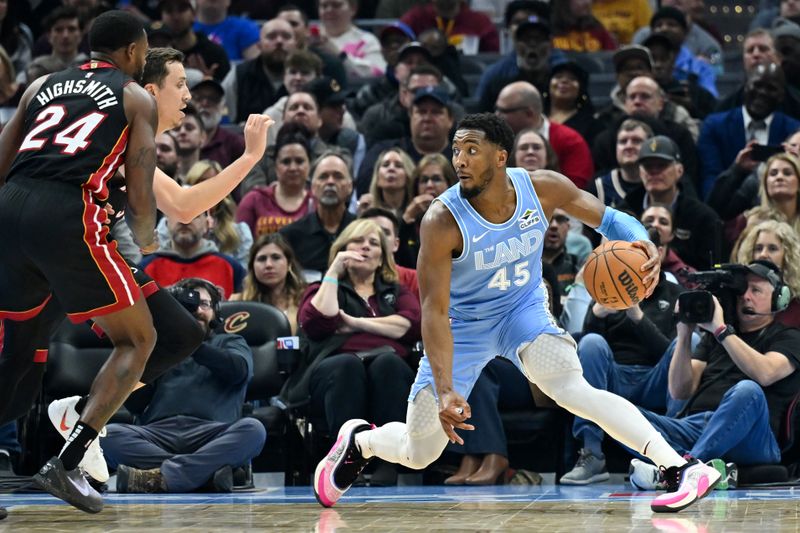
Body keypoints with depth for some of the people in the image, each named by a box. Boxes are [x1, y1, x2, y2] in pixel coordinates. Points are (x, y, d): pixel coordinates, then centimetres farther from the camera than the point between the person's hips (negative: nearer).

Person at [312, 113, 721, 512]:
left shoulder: (543, 188, -19)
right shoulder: (442, 221, -28)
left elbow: (608, 219, -5)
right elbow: (435, 310, -27)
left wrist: (642, 244, -29)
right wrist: (444, 390, -37)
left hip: (524, 309, 1)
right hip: (464, 324, -1)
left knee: (572, 389, -31)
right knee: (418, 455, 4)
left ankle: (684, 468, -37)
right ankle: (359, 440, 41)